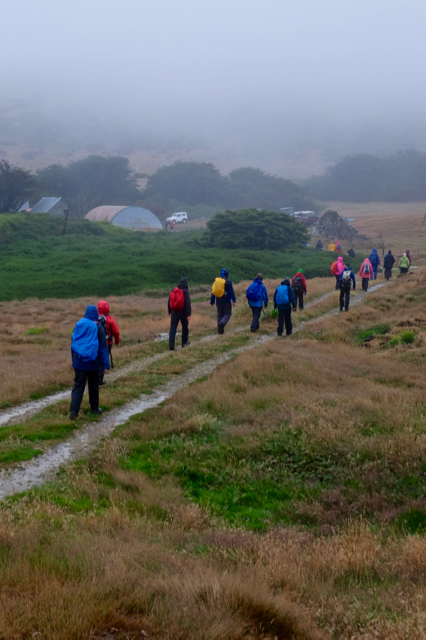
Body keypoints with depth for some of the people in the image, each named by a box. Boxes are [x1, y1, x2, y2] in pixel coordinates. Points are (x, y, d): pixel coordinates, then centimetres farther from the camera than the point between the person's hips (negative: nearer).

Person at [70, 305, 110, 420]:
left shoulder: (78, 325, 1)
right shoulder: (98, 327, -6)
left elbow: (73, 342, 9)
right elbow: (103, 346, -5)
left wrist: (74, 359, 17)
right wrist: (106, 364, -2)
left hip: (79, 362, 2)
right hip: (93, 363, -2)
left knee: (78, 385, 0)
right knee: (93, 386, 14)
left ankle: (73, 410, -13)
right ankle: (94, 408, 25)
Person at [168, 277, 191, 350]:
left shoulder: (173, 291, 5)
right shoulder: (185, 291, -9)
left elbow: (169, 302, 12)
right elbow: (188, 303, -16)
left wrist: (170, 311, 25)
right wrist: (189, 314, -17)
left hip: (174, 312, 3)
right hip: (183, 313, -3)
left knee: (173, 328, 0)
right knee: (185, 327, 18)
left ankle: (171, 345, -10)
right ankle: (184, 343, 29)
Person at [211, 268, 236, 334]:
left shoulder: (216, 281, 7)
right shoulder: (228, 282, -8)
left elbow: (213, 292, 11)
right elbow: (231, 292, -11)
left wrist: (212, 301, 18)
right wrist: (234, 301, -8)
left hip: (218, 302, 4)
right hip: (226, 301, -4)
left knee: (220, 315, 12)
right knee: (227, 314, 5)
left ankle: (220, 330, 6)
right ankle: (222, 323, -23)